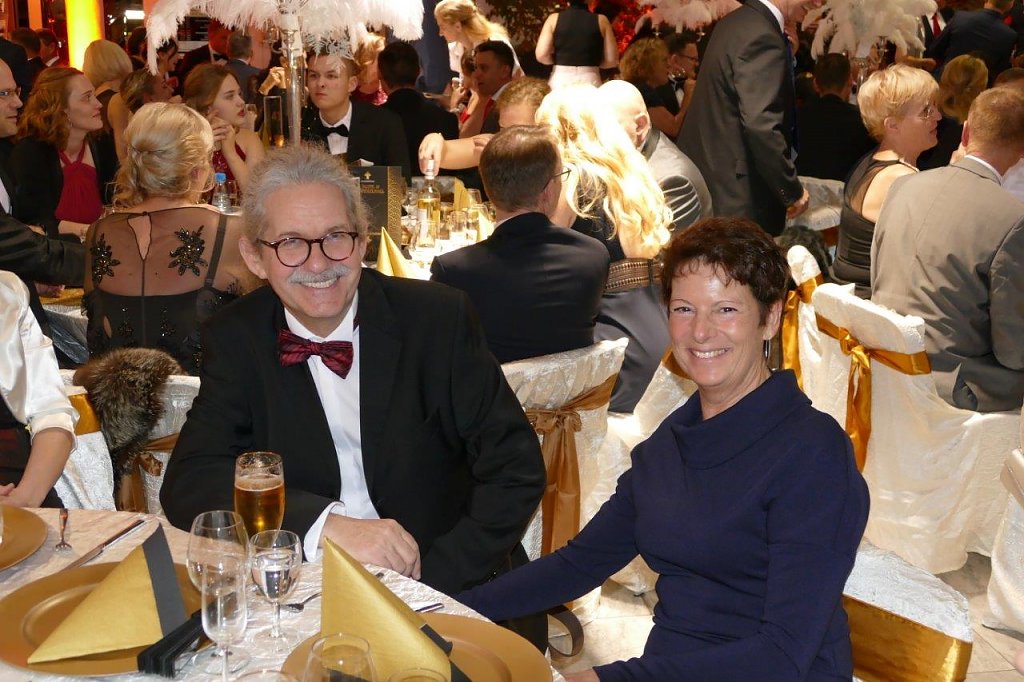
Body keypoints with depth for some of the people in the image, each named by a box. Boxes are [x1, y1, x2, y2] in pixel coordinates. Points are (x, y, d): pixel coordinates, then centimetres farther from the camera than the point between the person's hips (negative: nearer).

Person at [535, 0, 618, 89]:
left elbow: (541, 55, -7)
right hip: (590, 81, 0)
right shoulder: (601, 20, 2)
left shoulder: (555, 18, 1)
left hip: (560, 79, 0)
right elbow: (612, 60, 0)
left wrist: (557, 62, 13)